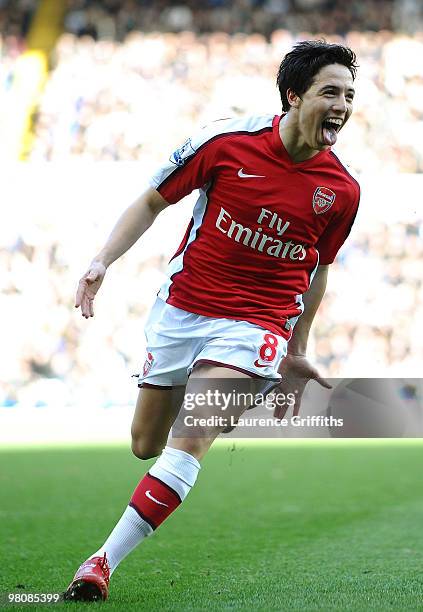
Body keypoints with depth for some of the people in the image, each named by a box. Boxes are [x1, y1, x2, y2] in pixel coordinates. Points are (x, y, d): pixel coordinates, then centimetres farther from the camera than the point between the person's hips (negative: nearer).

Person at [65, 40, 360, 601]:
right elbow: (152, 202, 2)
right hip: (182, 308, 2)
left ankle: (104, 562, -19)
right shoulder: (226, 142, -10)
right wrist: (103, 261, -9)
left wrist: (297, 354, 17)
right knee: (146, 445, 13)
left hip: (257, 324, -1)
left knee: (193, 437, -23)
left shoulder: (342, 190, -4)